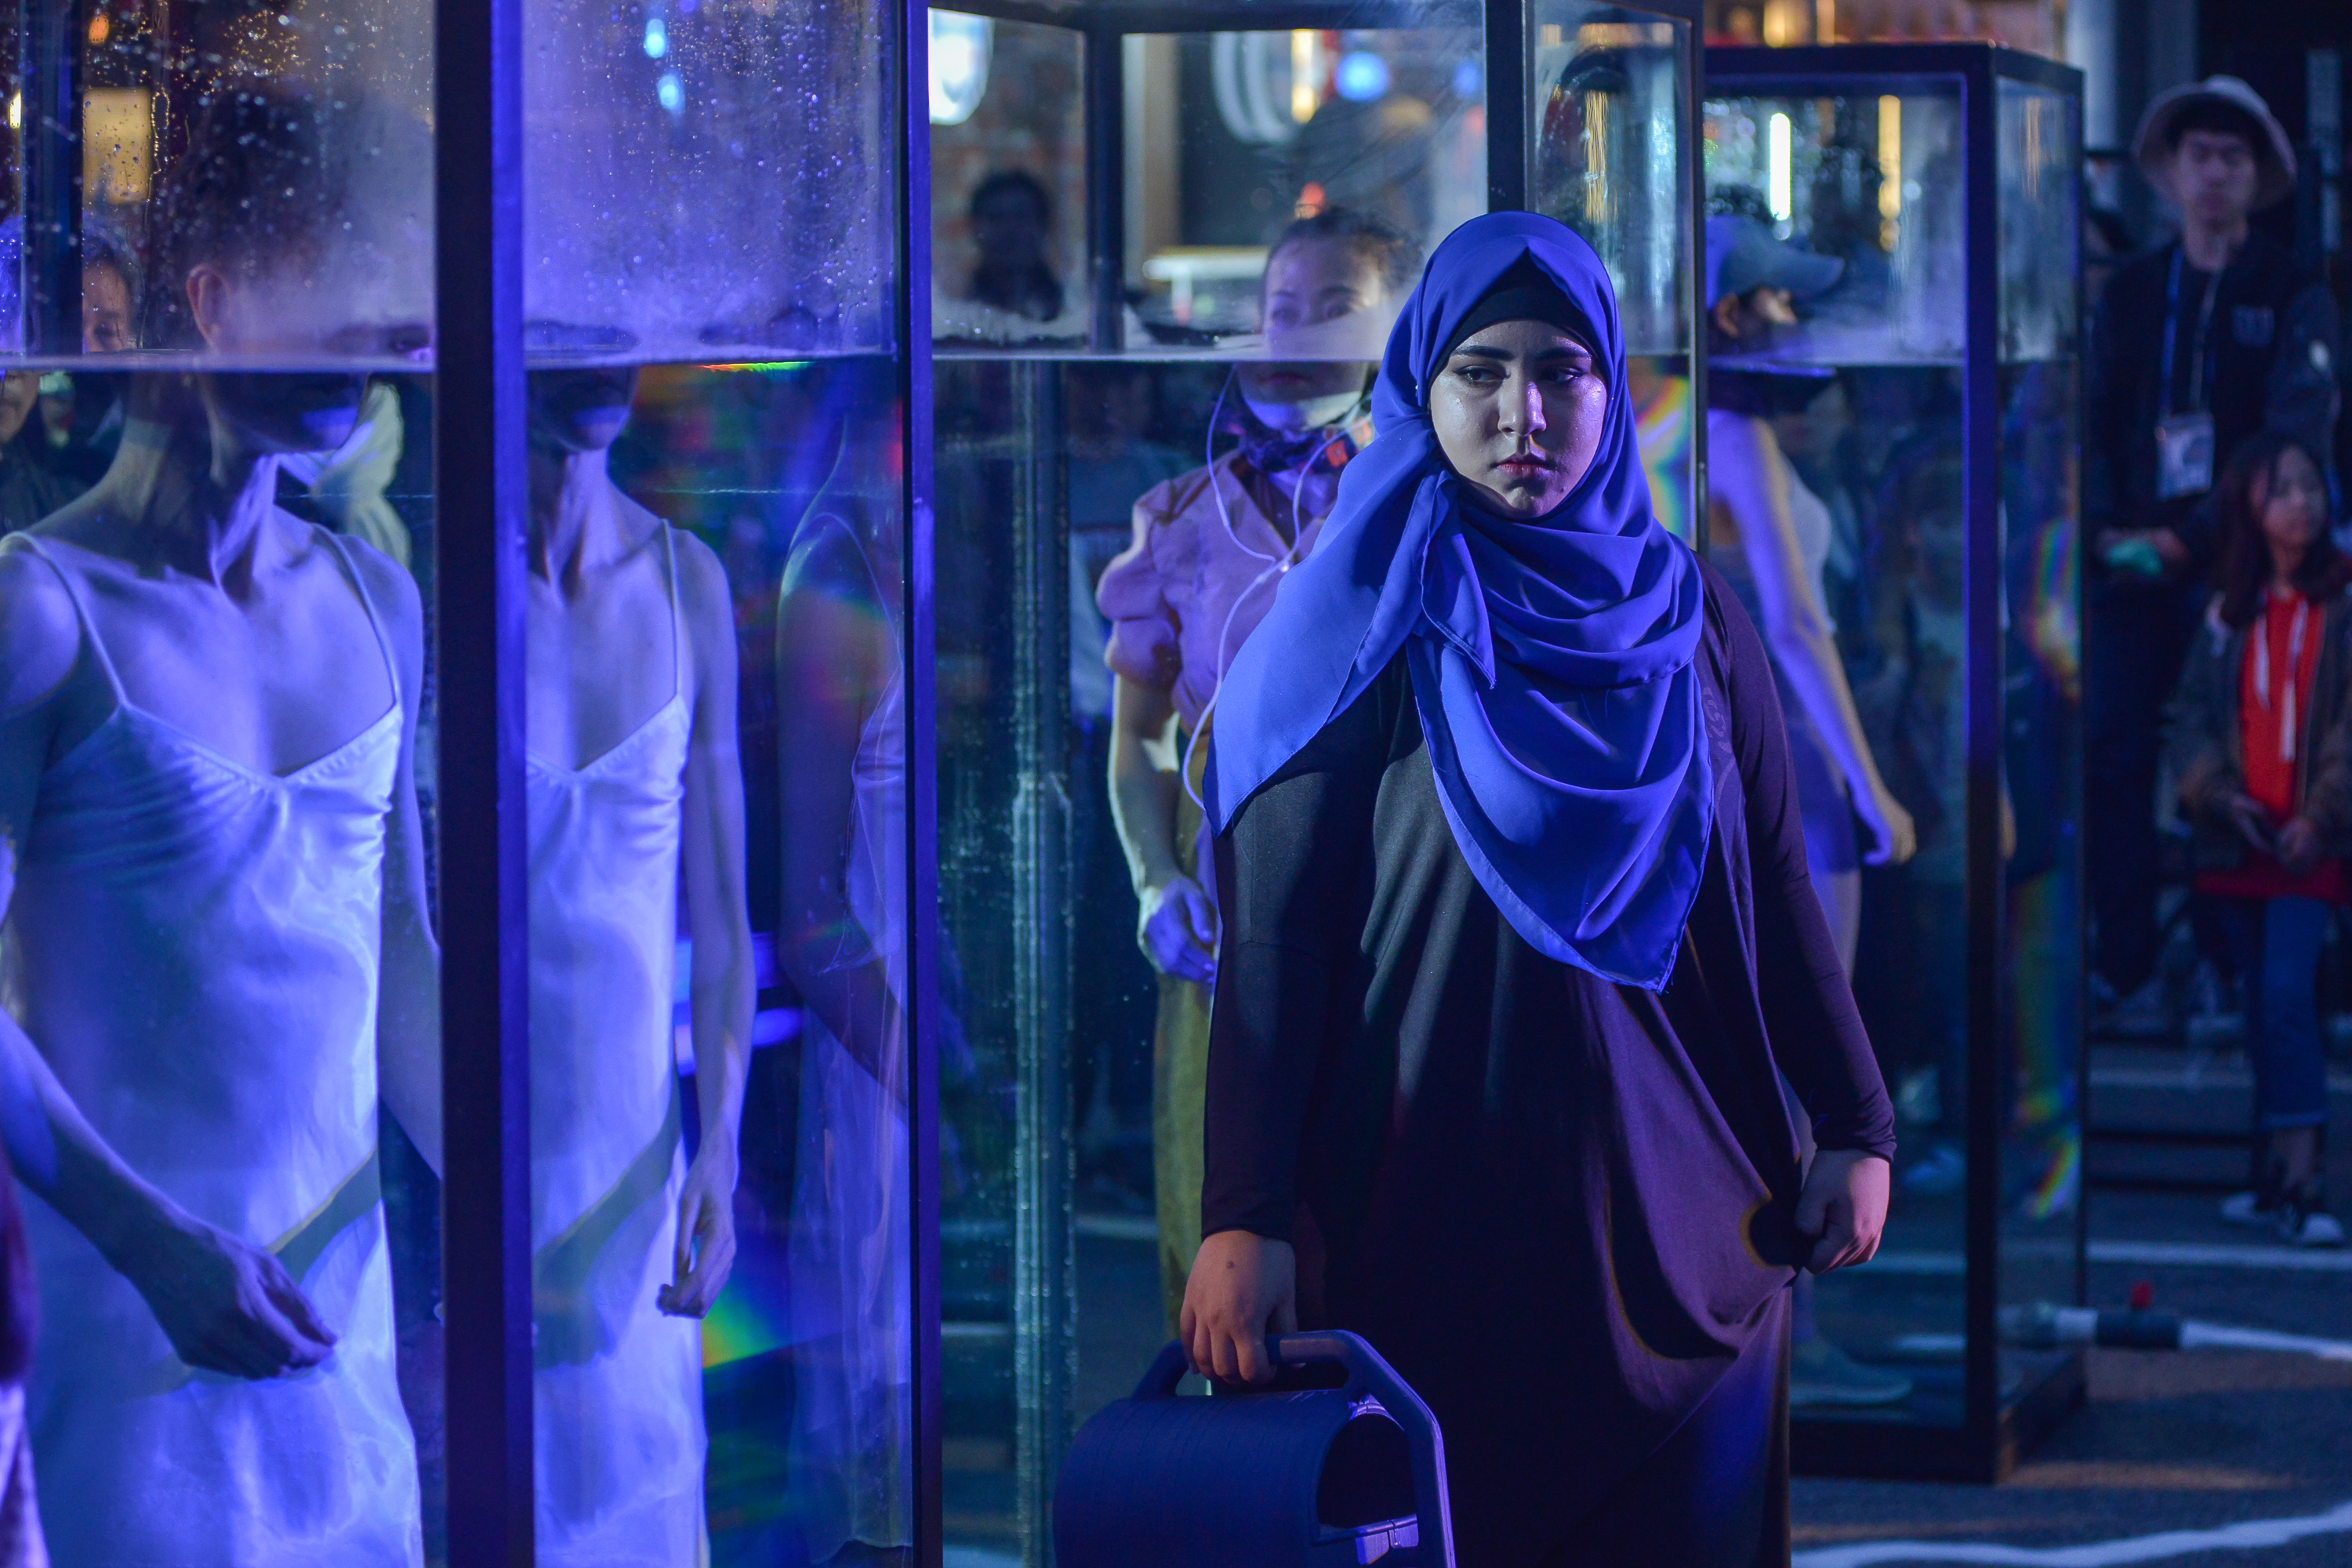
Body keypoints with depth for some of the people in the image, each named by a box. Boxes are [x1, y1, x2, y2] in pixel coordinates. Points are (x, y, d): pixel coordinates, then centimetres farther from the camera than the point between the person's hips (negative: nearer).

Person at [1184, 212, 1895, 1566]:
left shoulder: (1690, 616, 7)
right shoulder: (1365, 632, -3)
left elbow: (1779, 890, 10)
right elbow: (1276, 932, -9)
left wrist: (1855, 1129, 4)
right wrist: (1244, 1219, -16)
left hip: (1682, 1196, 3)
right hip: (1431, 1212, -3)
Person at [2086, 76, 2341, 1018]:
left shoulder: (2291, 296, 2)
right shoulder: (2130, 292, 13)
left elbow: (2295, 444, -5)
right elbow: (2093, 421, 12)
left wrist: (2191, 540, -11)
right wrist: (2106, 529, -4)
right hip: (2133, 569, 3)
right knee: (2112, 760, -2)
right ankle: (2122, 965, 3)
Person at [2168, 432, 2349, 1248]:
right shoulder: (2230, 611, 12)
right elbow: (2192, 713, 10)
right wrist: (2219, 795, -6)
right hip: (2239, 840, 5)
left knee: (2286, 997, -17)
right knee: (2266, 1006, 8)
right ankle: (2275, 1178, 15)